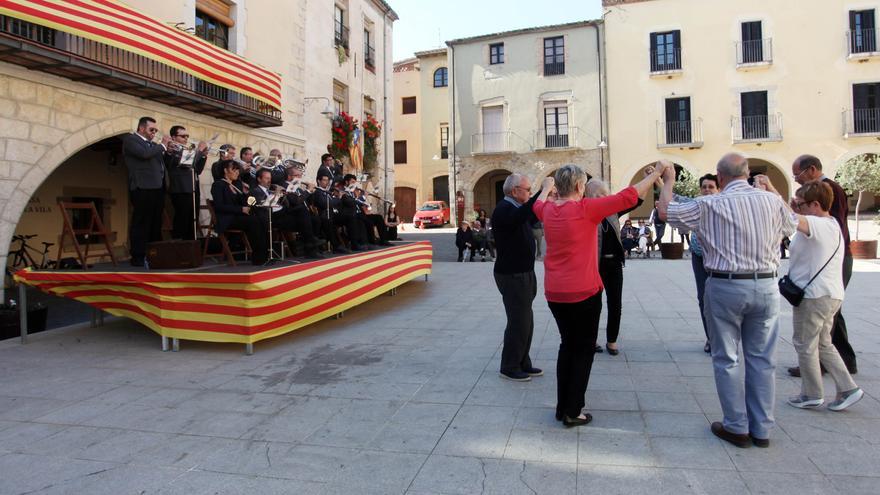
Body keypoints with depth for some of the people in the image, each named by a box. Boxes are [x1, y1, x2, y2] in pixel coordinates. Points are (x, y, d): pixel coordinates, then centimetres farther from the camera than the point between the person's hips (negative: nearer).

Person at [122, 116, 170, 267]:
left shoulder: (152, 144, 22)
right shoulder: (130, 139, -1)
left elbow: (160, 162, 22)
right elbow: (144, 154, -18)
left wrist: (167, 149, 9)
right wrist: (163, 145, -5)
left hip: (157, 188, 8)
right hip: (143, 188, -8)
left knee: (156, 224, 10)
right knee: (141, 224, -6)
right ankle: (138, 258, -2)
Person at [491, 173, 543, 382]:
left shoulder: (513, 207, 14)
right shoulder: (504, 208, -18)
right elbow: (520, 216, -40)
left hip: (522, 274, 10)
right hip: (512, 276, -10)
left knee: (525, 321, 15)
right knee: (518, 322, -4)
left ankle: (523, 363, 27)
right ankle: (509, 367, 9)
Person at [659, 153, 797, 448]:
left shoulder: (709, 205, -9)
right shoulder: (772, 201, 2)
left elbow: (666, 211, 0)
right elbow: (791, 226, 22)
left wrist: (668, 181, 17)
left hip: (725, 287, -3)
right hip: (765, 286, 4)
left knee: (727, 359, 8)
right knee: (762, 359, 11)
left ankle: (737, 427, 15)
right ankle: (762, 429, 20)